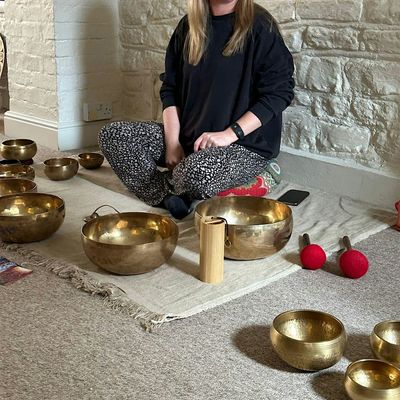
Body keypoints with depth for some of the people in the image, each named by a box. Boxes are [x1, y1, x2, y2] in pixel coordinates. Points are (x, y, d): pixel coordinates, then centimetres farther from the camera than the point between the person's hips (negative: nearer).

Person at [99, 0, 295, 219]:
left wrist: (230, 134, -20)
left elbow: (279, 92, -12)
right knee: (111, 135, -8)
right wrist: (172, 144, -4)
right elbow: (170, 89, 9)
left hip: (246, 146, -5)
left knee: (196, 171, -37)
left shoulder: (259, 26, -8)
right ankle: (169, 195, -14)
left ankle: (168, 185, -3)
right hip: (187, 135, 6)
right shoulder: (188, 26, 7)